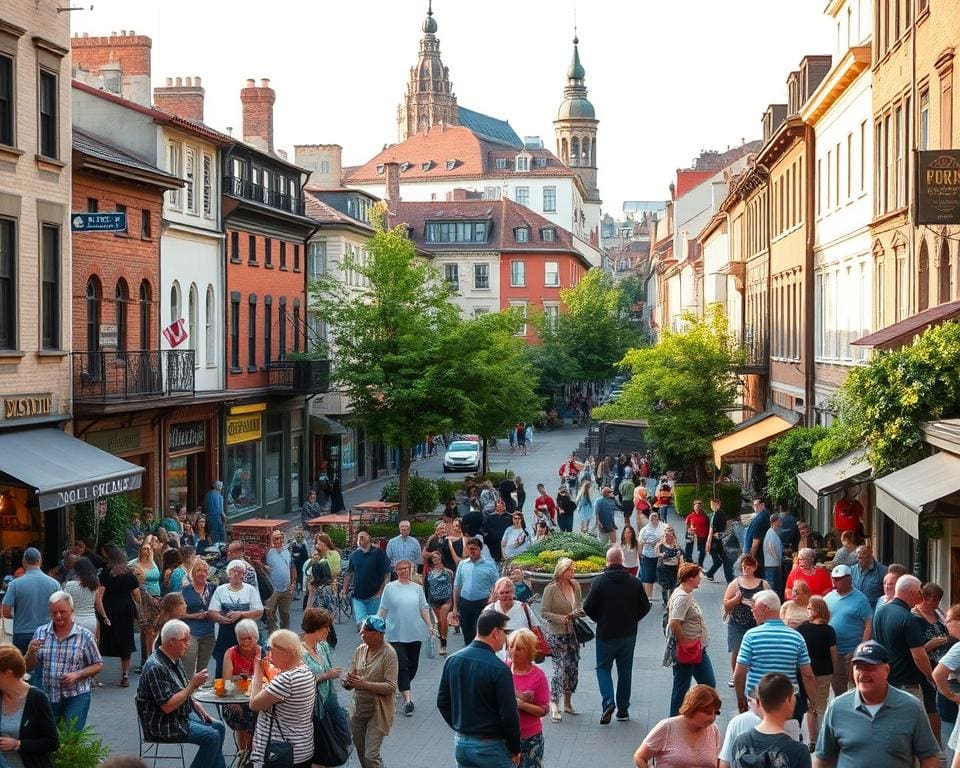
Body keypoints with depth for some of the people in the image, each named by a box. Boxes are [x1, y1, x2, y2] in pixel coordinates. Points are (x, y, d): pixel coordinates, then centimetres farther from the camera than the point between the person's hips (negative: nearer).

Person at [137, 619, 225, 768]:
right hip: (163, 725, -10)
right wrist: (193, 684, -23)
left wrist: (201, 711, 9)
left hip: (183, 715, 10)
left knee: (218, 727, 7)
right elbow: (167, 706, -28)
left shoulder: (173, 661, 7)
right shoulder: (156, 667, -24)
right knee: (212, 736, -18)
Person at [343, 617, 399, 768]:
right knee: (361, 754, 16)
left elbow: (391, 687, -20)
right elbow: (349, 684, 7)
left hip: (377, 711, -6)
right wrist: (349, 681, -17)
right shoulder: (360, 650, 2)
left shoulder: (388, 653, -15)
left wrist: (364, 684, -25)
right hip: (359, 709, 6)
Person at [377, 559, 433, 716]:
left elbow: (424, 609, 10)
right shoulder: (390, 588, 1)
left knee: (413, 665, 10)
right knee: (401, 665, -10)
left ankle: (402, 688, 34)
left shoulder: (417, 588, 8)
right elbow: (383, 609, 4)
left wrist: (430, 625, 1)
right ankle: (407, 699, -14)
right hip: (396, 634, -3)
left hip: (415, 633, 3)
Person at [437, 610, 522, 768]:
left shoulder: (452, 660, 1)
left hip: (461, 743, 6)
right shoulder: (499, 669, -19)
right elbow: (509, 715, -17)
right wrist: (516, 749, -4)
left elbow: (442, 702, 9)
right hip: (491, 747, -6)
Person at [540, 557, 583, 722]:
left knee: (573, 668, 10)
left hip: (573, 634, 6)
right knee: (560, 668, -11)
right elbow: (544, 612, -10)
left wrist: (577, 612, -4)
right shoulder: (551, 589, -12)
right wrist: (562, 618, -21)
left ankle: (567, 703, 23)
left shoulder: (575, 585, 4)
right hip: (556, 635, -6)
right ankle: (554, 705, -4)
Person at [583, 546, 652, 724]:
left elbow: (588, 607, -11)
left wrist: (599, 620, 7)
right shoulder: (634, 582, -5)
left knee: (603, 667, 10)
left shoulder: (599, 581, -12)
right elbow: (645, 606, 0)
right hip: (629, 634, 3)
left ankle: (608, 701, -10)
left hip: (606, 634, -3)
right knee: (625, 670, 13)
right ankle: (623, 708, 16)